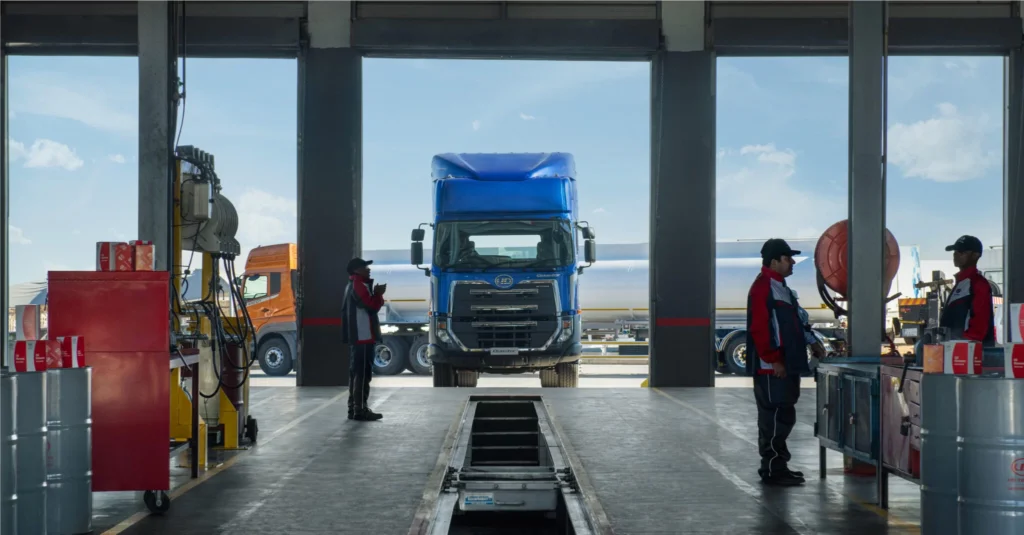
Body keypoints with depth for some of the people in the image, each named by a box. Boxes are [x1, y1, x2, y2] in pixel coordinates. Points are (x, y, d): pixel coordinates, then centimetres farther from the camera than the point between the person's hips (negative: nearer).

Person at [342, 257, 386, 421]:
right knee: (363, 374, -10)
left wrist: (375, 294, 12)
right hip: (363, 337, -11)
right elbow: (372, 306, -17)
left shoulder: (352, 285, 21)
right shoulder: (360, 285, -12)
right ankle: (360, 410, -11)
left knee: (356, 373, 12)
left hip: (355, 337, 11)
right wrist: (379, 294, -2)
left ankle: (353, 408, 14)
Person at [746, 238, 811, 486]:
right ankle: (773, 469, -4)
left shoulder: (779, 287, 18)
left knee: (781, 417, 14)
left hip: (785, 365, 11)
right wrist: (774, 360, -21)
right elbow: (759, 328, -21)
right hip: (772, 368, -11)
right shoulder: (763, 287, -15)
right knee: (776, 417, -8)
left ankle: (776, 465, 20)